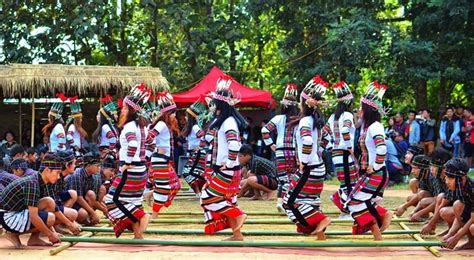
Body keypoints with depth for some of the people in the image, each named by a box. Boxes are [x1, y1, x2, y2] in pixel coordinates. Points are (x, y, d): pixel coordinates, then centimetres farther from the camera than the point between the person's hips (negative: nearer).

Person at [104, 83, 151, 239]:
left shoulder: (129, 126, -16)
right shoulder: (141, 125, 12)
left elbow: (133, 144, -33)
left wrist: (127, 163, -23)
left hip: (130, 169, -9)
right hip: (141, 168, 9)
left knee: (114, 199, -2)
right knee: (133, 201, 13)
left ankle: (139, 217, -9)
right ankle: (138, 234, 14)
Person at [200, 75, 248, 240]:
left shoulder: (229, 122, -17)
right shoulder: (223, 120, 13)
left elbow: (234, 145, -30)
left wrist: (230, 163, -22)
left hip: (227, 170, -10)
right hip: (222, 169, 10)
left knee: (210, 197, -6)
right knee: (225, 199, 12)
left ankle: (237, 215, -4)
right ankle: (236, 234, 15)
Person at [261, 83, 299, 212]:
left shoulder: (279, 118, -3)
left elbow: (265, 130, -9)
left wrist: (270, 144, 0)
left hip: (281, 152, -1)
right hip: (296, 152, 1)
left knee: (283, 178, 1)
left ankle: (280, 201, -12)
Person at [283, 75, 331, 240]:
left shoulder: (305, 120, -17)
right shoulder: (315, 119, 9)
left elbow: (307, 141, -34)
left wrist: (303, 162, -21)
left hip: (309, 169, -9)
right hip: (317, 167, 9)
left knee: (291, 202, -3)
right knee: (310, 202, 15)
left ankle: (320, 220, -8)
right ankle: (320, 236, 18)